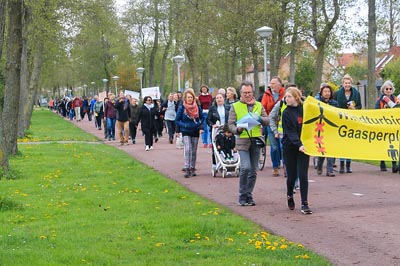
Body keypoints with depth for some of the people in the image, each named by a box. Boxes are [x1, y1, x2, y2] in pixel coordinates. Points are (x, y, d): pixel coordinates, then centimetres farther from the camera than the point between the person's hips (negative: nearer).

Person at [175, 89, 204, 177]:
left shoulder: (197, 107, 1)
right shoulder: (182, 108, -7)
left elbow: (202, 118, 11)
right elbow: (177, 120, -1)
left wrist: (201, 127, -4)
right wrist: (184, 125, -16)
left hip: (195, 132, 3)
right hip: (186, 132, -3)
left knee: (194, 151, 9)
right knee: (187, 149, -16)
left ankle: (192, 169, 17)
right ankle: (186, 169, -18)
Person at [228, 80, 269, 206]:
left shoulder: (259, 105, 14)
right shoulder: (235, 106, 5)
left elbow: (267, 121, 9)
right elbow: (230, 124, 2)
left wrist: (259, 118, -11)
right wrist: (238, 129, -19)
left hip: (256, 141, 4)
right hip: (242, 141, -3)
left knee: (253, 171, 6)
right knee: (245, 167, -17)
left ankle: (249, 196, 17)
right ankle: (242, 196, -4)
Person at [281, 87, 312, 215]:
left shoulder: (305, 109, 1)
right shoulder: (286, 113, -6)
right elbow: (290, 132, -14)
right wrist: (298, 144, -28)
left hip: (304, 146, 1)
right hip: (290, 147, -1)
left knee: (303, 175, -6)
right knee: (291, 175, 5)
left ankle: (304, 204, -3)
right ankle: (290, 196, 34)